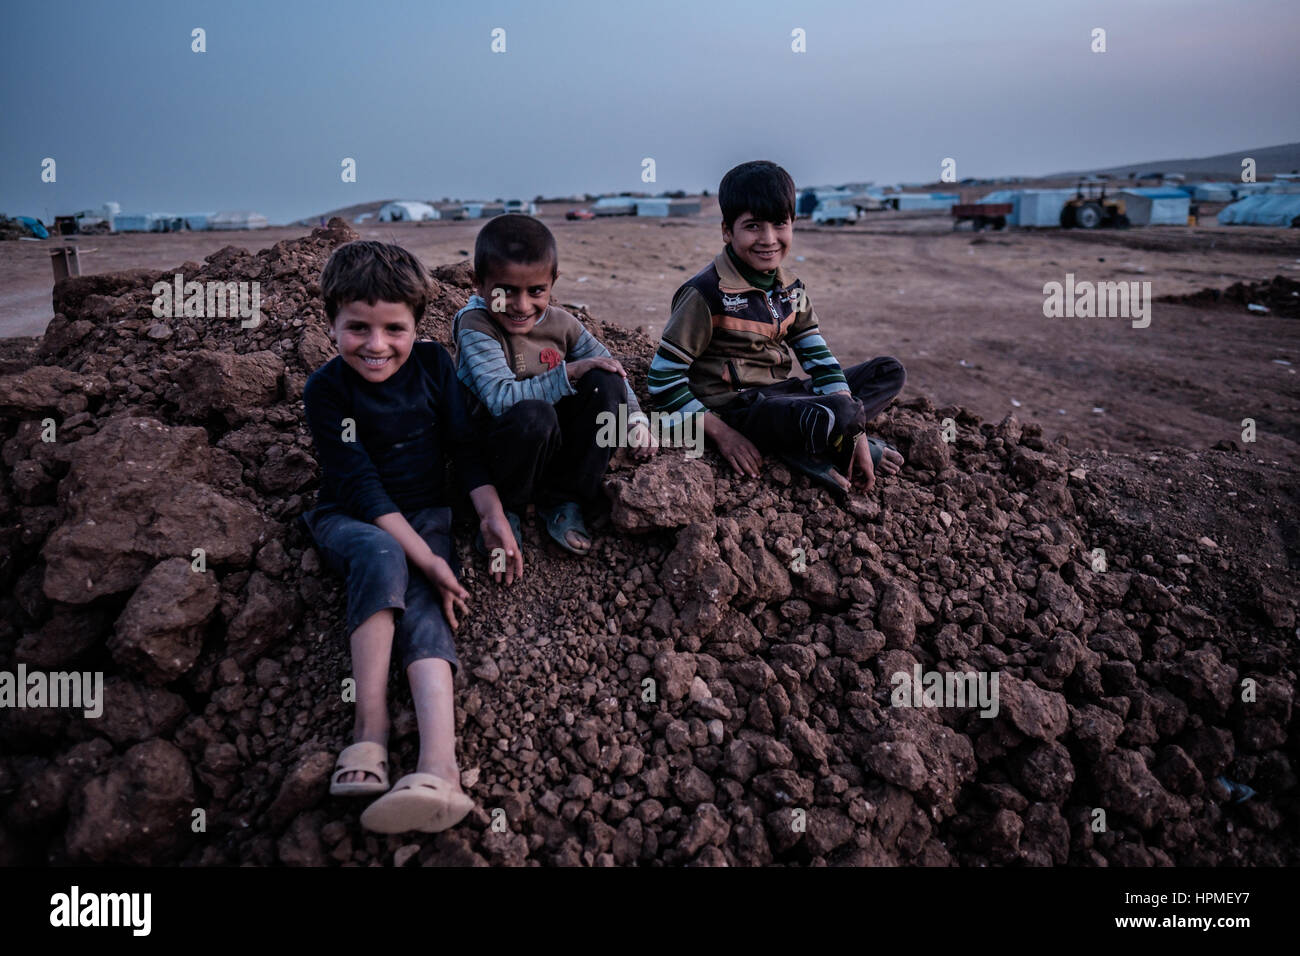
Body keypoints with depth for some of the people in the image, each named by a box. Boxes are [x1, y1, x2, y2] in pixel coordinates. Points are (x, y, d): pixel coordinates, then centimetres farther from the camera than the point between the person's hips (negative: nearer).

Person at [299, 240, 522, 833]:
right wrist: (426, 559, -27)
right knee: (382, 557, -37)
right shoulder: (325, 390, -12)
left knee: (424, 603, -27)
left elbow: (464, 446, 4)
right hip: (351, 519, -2)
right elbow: (361, 486, -18)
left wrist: (492, 514, -11)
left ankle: (439, 766, -46)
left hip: (426, 512, 2)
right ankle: (370, 728, -38)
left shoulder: (433, 365, -2)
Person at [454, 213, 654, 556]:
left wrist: (635, 417, -4)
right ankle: (502, 510, -8)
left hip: (553, 446, 6)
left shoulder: (560, 322, 0)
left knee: (605, 383, -15)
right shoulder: (475, 327, -16)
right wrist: (567, 373, -26)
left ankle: (563, 502, -5)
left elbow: (610, 367, 11)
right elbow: (500, 398, -28)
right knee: (533, 414, -37)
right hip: (495, 447, -5)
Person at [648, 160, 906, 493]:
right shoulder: (707, 294, -14)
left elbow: (819, 358, 8)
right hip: (735, 408, -8)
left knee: (890, 372, 5)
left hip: (781, 395, 9)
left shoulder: (789, 288, 8)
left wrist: (853, 433, -4)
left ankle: (804, 449, -11)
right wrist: (722, 434, -19)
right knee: (838, 413, -35)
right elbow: (663, 379, -14)